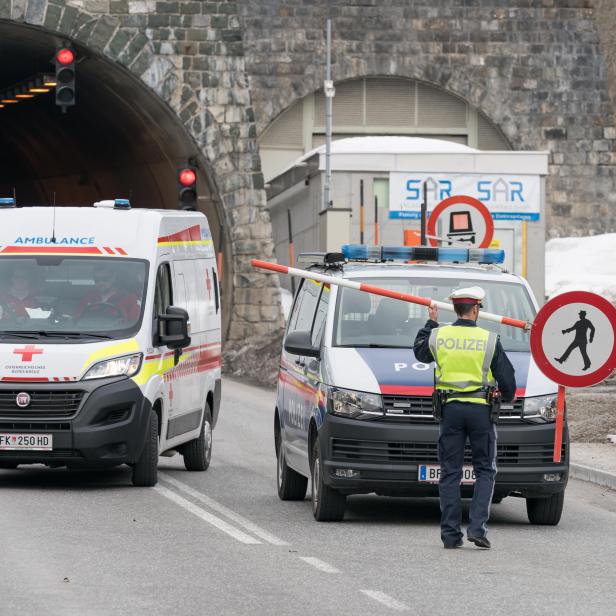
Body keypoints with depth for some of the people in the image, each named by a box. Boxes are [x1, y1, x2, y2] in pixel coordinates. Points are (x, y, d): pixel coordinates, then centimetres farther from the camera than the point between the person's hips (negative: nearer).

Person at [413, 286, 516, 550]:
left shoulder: (438, 336, 1)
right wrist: (508, 397, 23)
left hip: (449, 409, 2)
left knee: (450, 472, 7)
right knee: (485, 471, 7)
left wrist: (431, 323, 34)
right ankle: (477, 526, -7)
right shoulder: (489, 340, -4)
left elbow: (420, 352, 23)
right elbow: (507, 378, 1)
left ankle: (451, 533, 3)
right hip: (480, 409, -2)